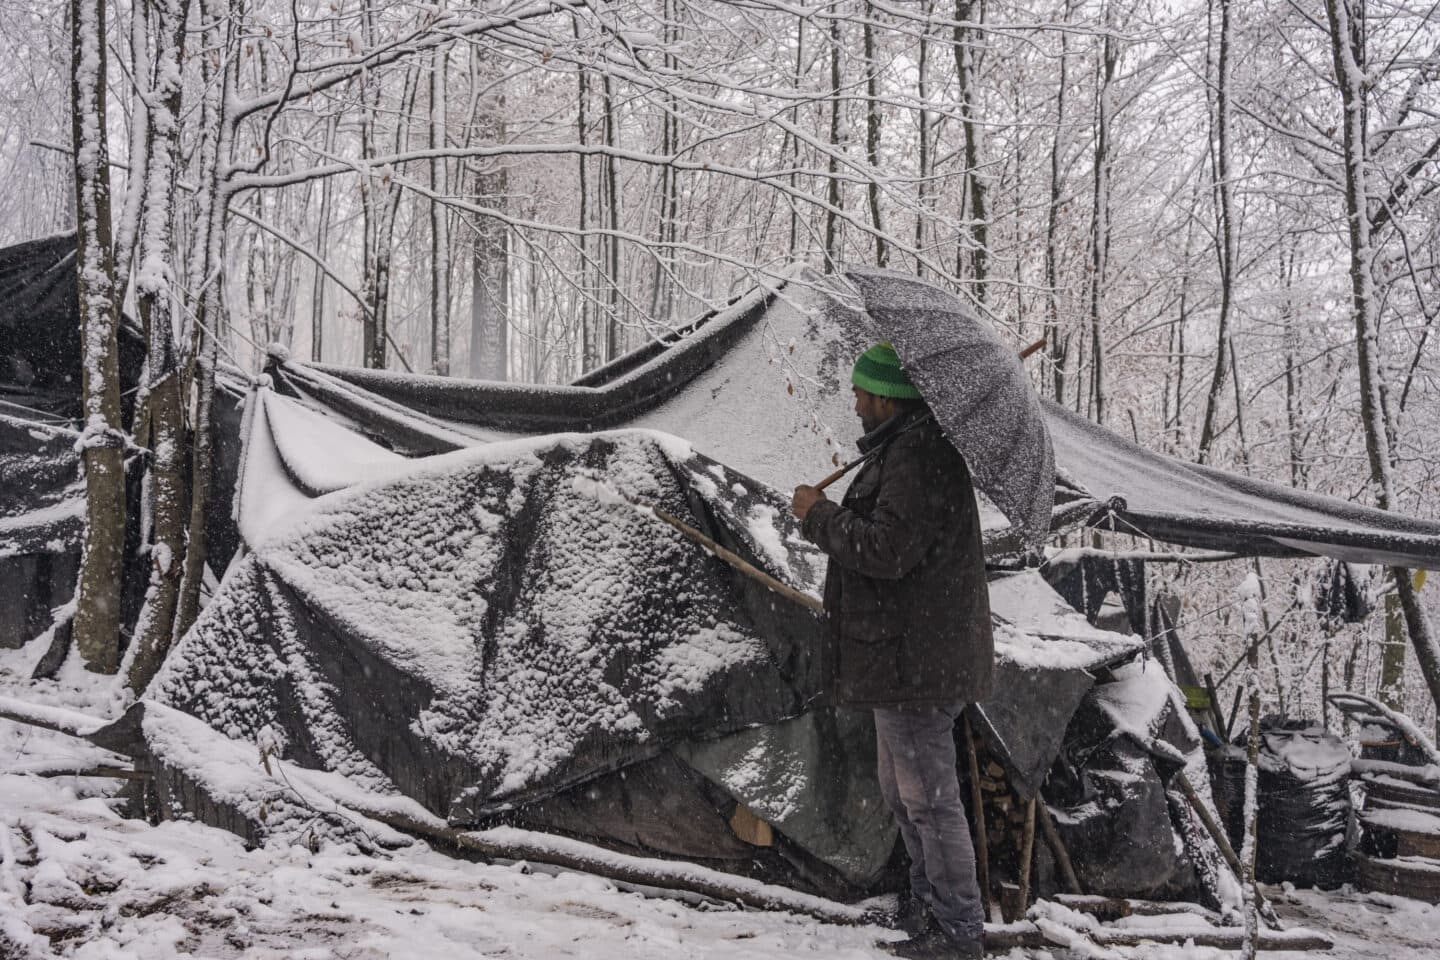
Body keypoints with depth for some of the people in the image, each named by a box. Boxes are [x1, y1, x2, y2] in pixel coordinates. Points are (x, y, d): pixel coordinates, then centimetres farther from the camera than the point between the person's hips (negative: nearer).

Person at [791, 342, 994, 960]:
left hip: (915, 658, -12)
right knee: (902, 790, 22)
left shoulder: (917, 457, -20)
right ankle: (930, 897, 36)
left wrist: (820, 515, -16)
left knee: (927, 794, -3)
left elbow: (887, 548, -28)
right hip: (907, 655, 12)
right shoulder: (911, 449, 16)